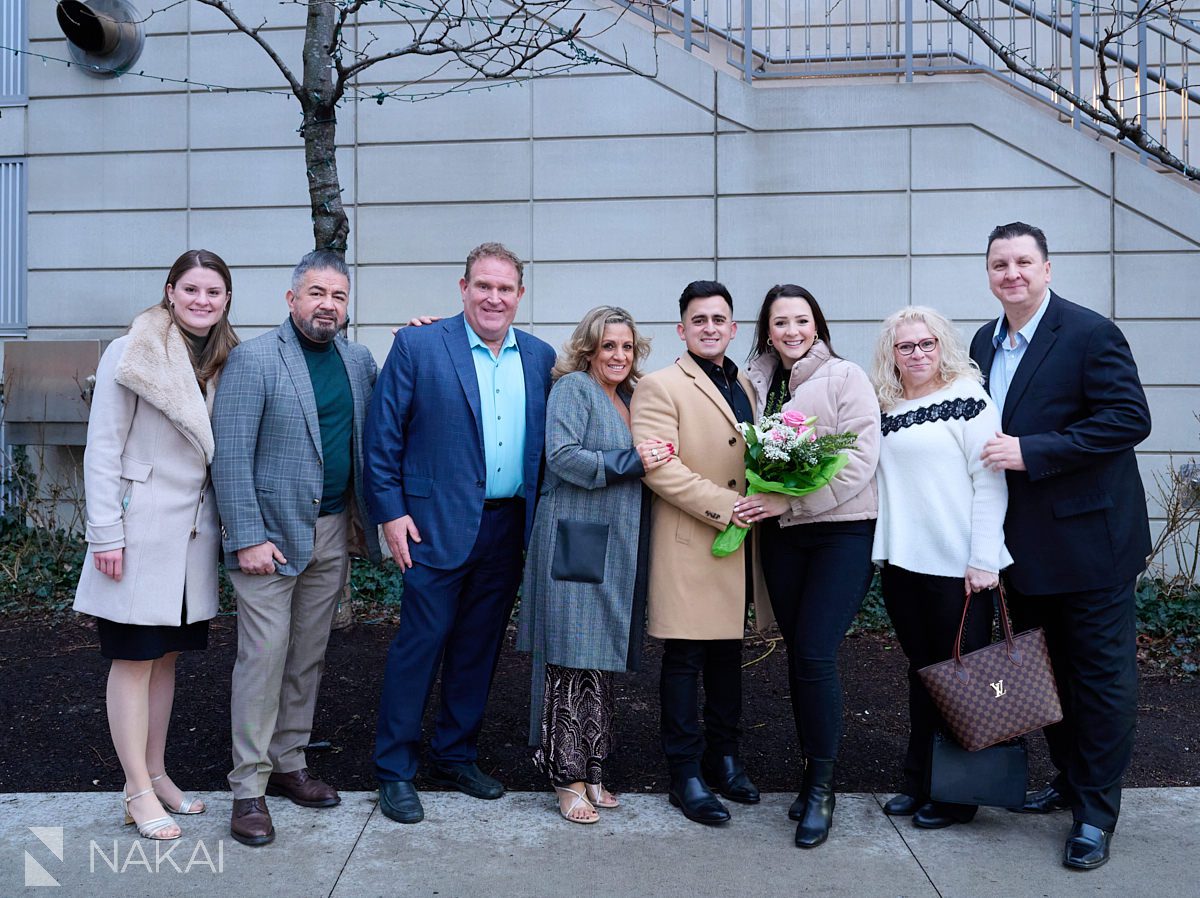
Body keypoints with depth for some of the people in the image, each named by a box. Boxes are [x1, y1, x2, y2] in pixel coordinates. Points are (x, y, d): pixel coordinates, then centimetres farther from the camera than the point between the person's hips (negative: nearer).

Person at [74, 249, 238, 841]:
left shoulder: (226, 361, 8)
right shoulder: (130, 353, -7)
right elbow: (102, 448, -8)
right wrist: (105, 532, -12)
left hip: (195, 527, 5)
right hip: (141, 528, -5)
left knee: (166, 656, 14)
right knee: (134, 659, 3)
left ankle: (155, 774, 26)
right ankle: (138, 792, 13)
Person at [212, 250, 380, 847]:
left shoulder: (359, 361, 10)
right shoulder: (253, 359, -8)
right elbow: (231, 457, -11)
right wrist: (248, 538, -15)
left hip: (332, 533, 6)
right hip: (271, 532, -5)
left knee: (308, 657, 13)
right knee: (264, 656, -3)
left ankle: (288, 764, 26)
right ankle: (249, 788, 9)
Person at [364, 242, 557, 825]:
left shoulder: (540, 357, 8)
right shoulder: (418, 346, -4)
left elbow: (548, 442, 11)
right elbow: (383, 435, -4)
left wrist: (540, 522, 5)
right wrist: (391, 512, -9)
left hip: (509, 530, 5)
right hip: (439, 526, -4)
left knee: (478, 647, 14)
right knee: (420, 643, 2)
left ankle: (455, 757, 30)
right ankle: (394, 771, 17)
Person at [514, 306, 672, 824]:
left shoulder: (629, 398, 19)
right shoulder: (573, 388, -4)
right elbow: (562, 456, -17)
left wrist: (655, 460, 4)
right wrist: (630, 462, -18)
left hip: (616, 550, 8)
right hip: (575, 543, -8)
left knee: (601, 661, 11)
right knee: (572, 658, -4)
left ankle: (591, 771, 20)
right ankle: (568, 778, 6)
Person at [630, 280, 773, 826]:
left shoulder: (745, 386, 16)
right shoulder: (660, 386, -7)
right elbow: (657, 467, -17)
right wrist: (723, 506, -20)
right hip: (688, 546, -7)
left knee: (728, 653, 16)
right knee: (685, 660, 1)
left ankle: (724, 756, 31)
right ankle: (686, 774, 12)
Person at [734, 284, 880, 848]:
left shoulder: (845, 377, -5)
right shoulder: (759, 383, 11)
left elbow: (860, 459, -13)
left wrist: (789, 501, -18)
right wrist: (762, 504, -4)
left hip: (842, 532, -5)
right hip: (782, 536, 5)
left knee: (815, 656, -10)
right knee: (797, 654, 9)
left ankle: (822, 789, 6)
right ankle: (812, 775, 23)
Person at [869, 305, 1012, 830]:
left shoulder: (967, 398, -5)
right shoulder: (885, 409, 12)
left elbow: (989, 481, -9)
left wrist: (984, 559, -14)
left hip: (956, 565, -5)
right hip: (900, 562, 5)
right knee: (921, 669, 14)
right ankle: (919, 781, 25)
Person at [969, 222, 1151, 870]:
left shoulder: (1090, 334, -12)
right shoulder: (984, 343, 9)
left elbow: (1130, 418, -19)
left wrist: (1031, 451, -23)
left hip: (1088, 538, -7)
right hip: (1025, 545, 7)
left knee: (1100, 674, 4)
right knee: (1047, 669, 18)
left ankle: (1095, 812, 16)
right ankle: (1068, 781, 35)